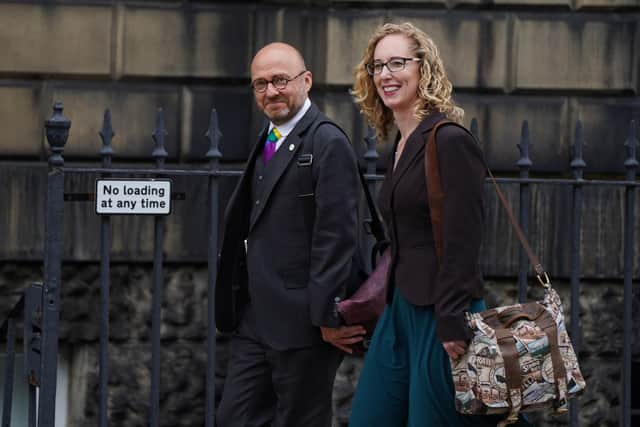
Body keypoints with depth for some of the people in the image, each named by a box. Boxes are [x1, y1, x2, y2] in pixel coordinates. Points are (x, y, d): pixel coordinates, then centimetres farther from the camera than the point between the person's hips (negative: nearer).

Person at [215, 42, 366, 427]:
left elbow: (336, 237, -17)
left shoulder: (328, 144, -11)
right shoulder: (268, 142, 16)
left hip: (303, 324, -8)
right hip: (255, 323, 8)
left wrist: (328, 317, -19)